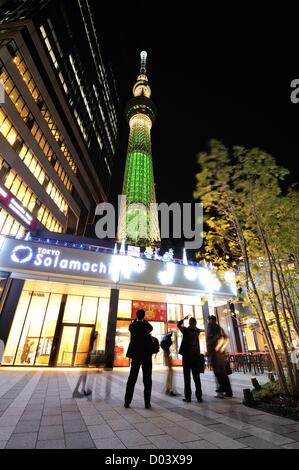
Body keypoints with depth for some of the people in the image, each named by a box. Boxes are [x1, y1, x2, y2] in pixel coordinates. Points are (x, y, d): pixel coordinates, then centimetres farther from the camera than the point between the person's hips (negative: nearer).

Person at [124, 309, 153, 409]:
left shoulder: (132, 326, -5)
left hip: (136, 355, 2)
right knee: (147, 379, 8)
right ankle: (147, 402, 10)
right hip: (146, 355, -2)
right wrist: (144, 320, 17)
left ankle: (127, 402, 12)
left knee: (132, 379, 10)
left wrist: (136, 320, 22)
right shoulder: (146, 326, -11)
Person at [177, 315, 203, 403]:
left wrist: (184, 319, 17)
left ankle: (188, 397, 4)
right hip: (195, 355, 3)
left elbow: (179, 324, 11)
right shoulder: (197, 331, 1)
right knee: (196, 377, 10)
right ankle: (199, 397, 11)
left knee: (187, 376, 3)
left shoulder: (185, 330, -6)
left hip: (186, 355, -3)